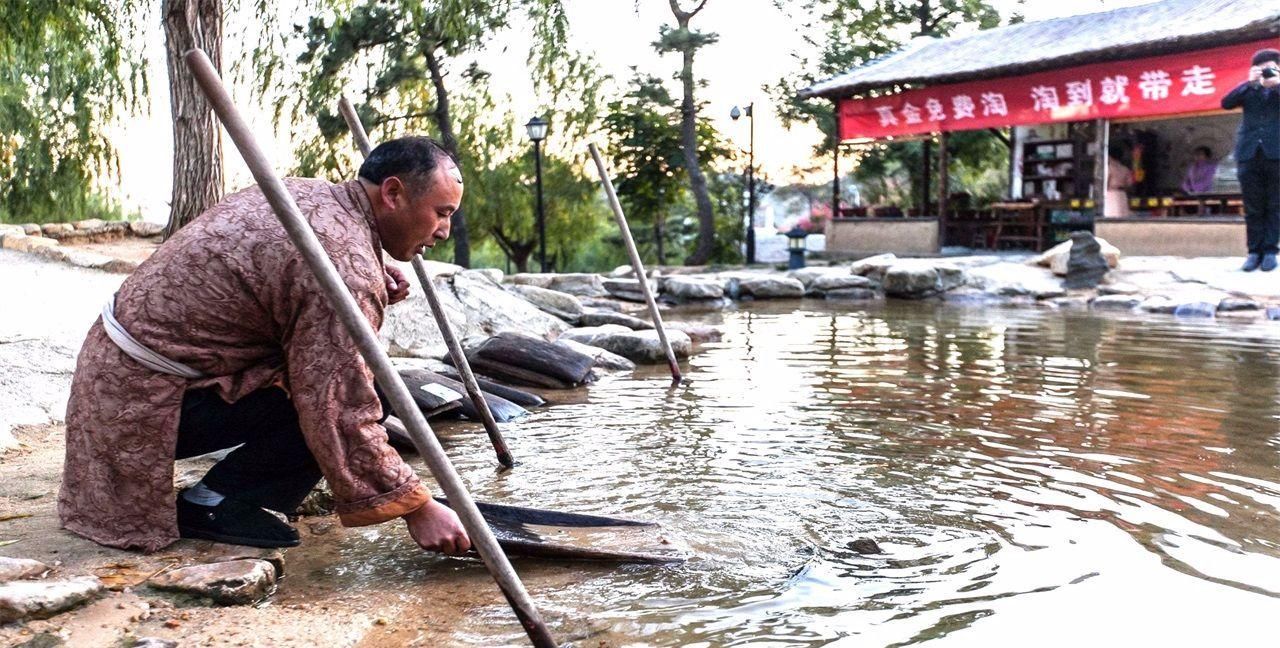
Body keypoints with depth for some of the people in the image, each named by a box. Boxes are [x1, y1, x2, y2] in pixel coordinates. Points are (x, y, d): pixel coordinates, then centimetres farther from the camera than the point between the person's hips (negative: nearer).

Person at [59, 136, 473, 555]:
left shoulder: (301, 192, 5)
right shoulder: (345, 263, -23)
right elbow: (342, 416, -26)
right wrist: (415, 506, -18)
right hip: (145, 402, -10)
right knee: (336, 399, -16)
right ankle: (211, 505, -4)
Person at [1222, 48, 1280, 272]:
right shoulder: (1249, 90, 15)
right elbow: (1226, 103, -1)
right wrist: (1250, 82, -5)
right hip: (1249, 153, 1)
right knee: (1253, 207, 2)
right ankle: (1255, 251, 5)